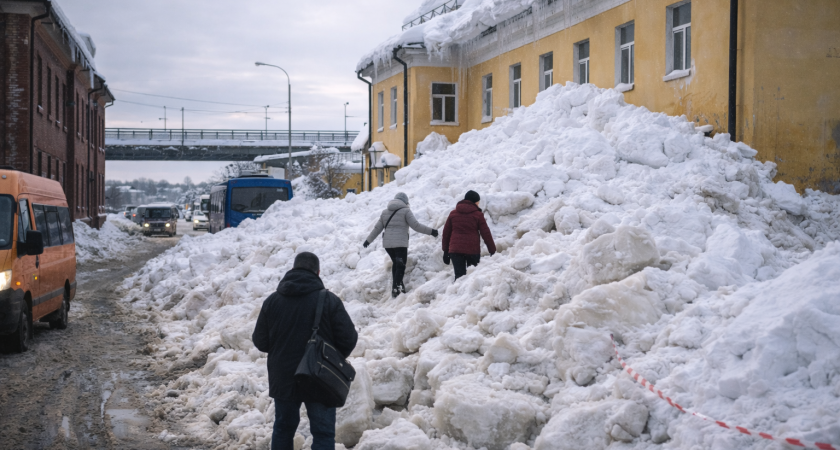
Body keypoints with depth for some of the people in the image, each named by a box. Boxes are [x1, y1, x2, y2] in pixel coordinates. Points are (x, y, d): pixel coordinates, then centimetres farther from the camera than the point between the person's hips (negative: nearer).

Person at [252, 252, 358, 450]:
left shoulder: (272, 301, -2)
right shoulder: (329, 300, -12)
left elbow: (260, 342, 3)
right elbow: (348, 339, -11)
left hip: (283, 380, 3)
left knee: (283, 428, 19)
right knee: (323, 433, 5)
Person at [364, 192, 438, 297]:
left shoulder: (385, 212, 16)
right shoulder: (405, 211, 0)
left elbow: (377, 228, 18)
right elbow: (415, 225, -8)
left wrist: (368, 240, 28)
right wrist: (431, 231, -4)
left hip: (387, 243, 6)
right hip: (400, 243, -6)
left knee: (395, 263, 19)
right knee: (400, 266, -4)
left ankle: (397, 285, 17)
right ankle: (396, 288, -15)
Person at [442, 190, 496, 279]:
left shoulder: (453, 213, 11)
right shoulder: (478, 215, 1)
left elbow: (446, 233, 13)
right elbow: (486, 234, -1)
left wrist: (445, 251, 19)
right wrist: (493, 251, 5)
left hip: (455, 250, 2)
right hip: (473, 251, -2)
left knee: (459, 276, -1)